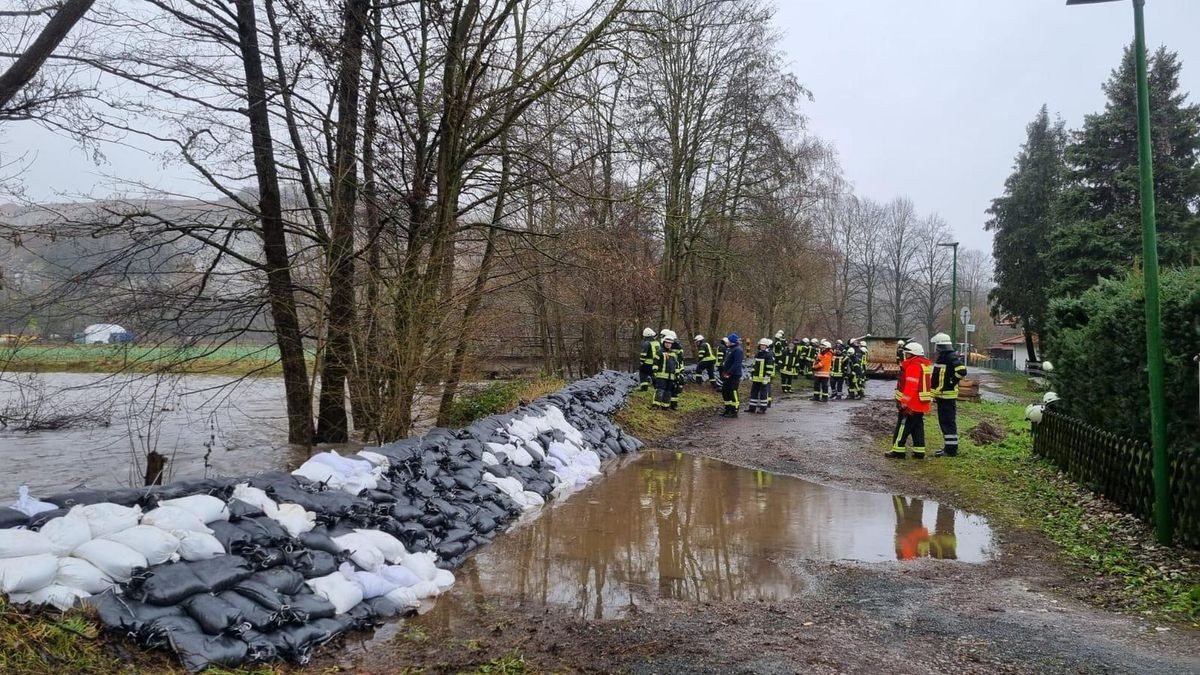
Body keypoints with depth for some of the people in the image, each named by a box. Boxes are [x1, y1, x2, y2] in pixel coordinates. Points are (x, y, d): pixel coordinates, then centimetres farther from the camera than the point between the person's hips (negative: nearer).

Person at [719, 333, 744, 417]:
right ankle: (728, 409, 24)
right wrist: (724, 372, 12)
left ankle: (734, 411, 0)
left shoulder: (738, 350, -16)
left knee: (733, 393, -6)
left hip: (734, 376, -10)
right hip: (727, 375, 10)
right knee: (725, 392, 14)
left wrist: (729, 373, -23)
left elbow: (736, 364, -23)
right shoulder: (729, 349, 16)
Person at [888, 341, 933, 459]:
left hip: (911, 404, -10)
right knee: (917, 428, 12)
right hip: (921, 404, 10)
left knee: (903, 427, -3)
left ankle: (898, 450, 0)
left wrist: (904, 402, -23)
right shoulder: (925, 365, 14)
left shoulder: (913, 366, -18)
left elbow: (911, 386, -24)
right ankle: (919, 452, 13)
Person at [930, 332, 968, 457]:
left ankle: (951, 450, -2)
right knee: (944, 422, 16)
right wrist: (935, 395, 23)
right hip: (941, 395, 10)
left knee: (948, 423, -6)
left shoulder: (951, 357, -17)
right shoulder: (942, 357, 16)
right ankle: (949, 447, 24)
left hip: (947, 396, -10)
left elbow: (962, 371, -30)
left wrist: (952, 382, -17)